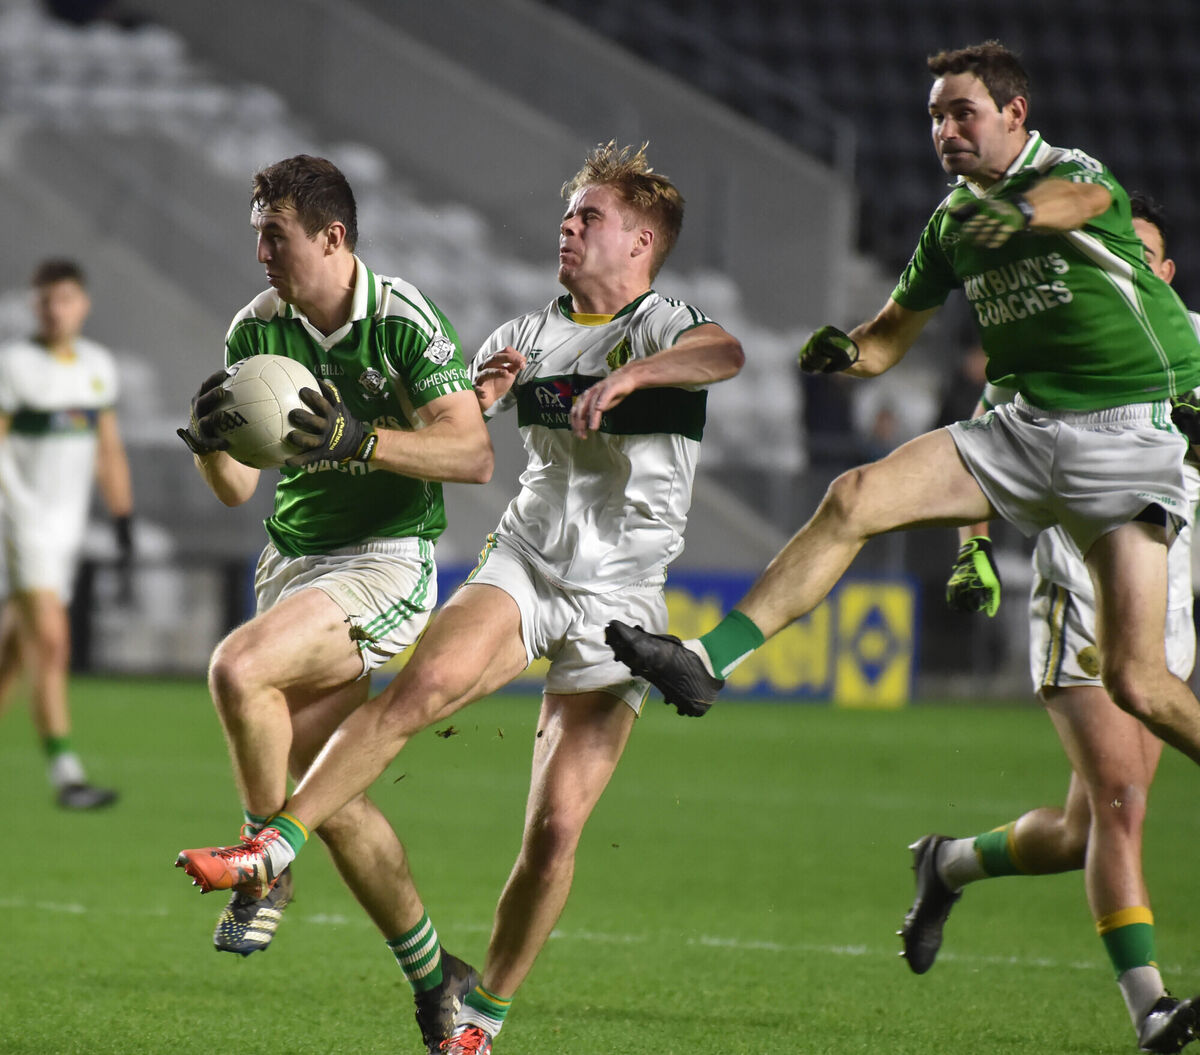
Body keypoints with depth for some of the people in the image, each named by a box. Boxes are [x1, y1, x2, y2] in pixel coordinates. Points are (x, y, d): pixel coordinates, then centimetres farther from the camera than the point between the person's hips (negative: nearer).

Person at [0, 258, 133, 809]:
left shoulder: (98, 365, 9)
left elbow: (109, 453, 17)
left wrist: (125, 526, 14)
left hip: (67, 528, 6)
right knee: (50, 645, -14)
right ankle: (65, 773, -17)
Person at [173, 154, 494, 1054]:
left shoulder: (404, 319, -12)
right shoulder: (256, 328, 4)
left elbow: (474, 454, -17)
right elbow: (237, 488, 6)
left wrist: (361, 440, -30)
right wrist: (209, 442, -16)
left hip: (387, 563, -6)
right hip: (293, 564, 6)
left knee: (239, 669, -29)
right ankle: (434, 980, 15)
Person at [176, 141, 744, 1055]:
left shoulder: (660, 325, -4)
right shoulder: (529, 336, 14)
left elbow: (725, 353, -28)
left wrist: (629, 373, -44)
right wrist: (481, 391, -5)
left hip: (620, 596, -3)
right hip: (525, 566, 3)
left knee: (556, 830, -8)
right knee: (423, 683, -29)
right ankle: (274, 849, -33)